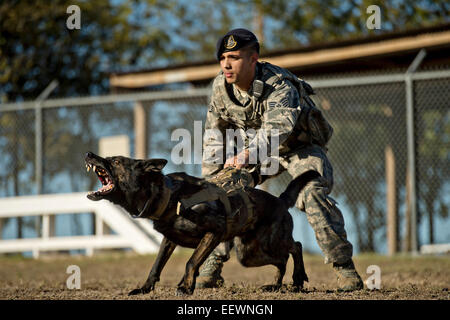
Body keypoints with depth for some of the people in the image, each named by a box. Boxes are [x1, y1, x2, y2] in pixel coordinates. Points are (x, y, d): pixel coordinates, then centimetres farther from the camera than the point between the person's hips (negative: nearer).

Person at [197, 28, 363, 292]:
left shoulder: (280, 86, -32)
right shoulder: (221, 87, -12)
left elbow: (277, 128, -52)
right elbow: (214, 139, -1)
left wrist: (248, 154, -70)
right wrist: (210, 181, -8)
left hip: (301, 147, -6)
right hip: (261, 151, 6)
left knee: (313, 194, -30)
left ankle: (344, 267, -23)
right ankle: (212, 265, 4)